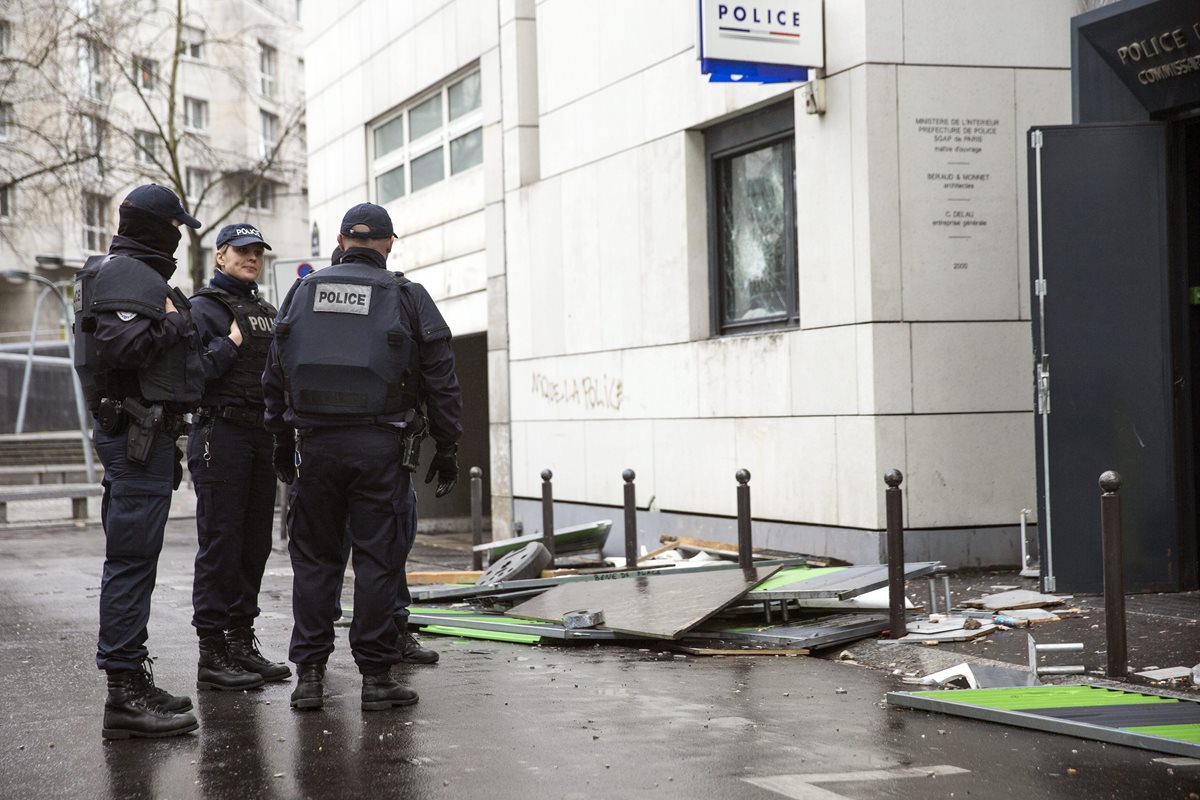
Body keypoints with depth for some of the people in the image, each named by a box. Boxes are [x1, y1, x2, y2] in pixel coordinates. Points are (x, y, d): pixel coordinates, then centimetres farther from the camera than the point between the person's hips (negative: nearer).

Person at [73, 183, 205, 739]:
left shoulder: (136, 274, 21)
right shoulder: (127, 275, -12)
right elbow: (121, 344, -27)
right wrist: (173, 322, -15)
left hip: (140, 435, 11)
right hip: (137, 434, -11)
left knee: (132, 559, 14)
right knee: (132, 559, -10)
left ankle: (131, 680, 22)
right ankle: (125, 694, -9)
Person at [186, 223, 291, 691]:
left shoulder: (266, 313, 20)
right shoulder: (204, 308, -3)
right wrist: (229, 344, -16)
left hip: (262, 436, 8)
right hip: (221, 435, -8)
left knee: (255, 543, 9)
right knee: (220, 543, -7)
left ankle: (242, 643, 18)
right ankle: (212, 654, -3)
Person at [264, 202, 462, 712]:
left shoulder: (303, 293, 11)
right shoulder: (408, 298, 3)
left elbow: (274, 378, 13)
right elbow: (441, 382, 3)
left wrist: (282, 445, 21)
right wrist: (447, 450, 11)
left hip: (314, 444, 2)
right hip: (379, 448, -2)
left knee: (314, 559, 9)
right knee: (378, 560, 2)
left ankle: (309, 674, 8)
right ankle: (376, 676, 5)